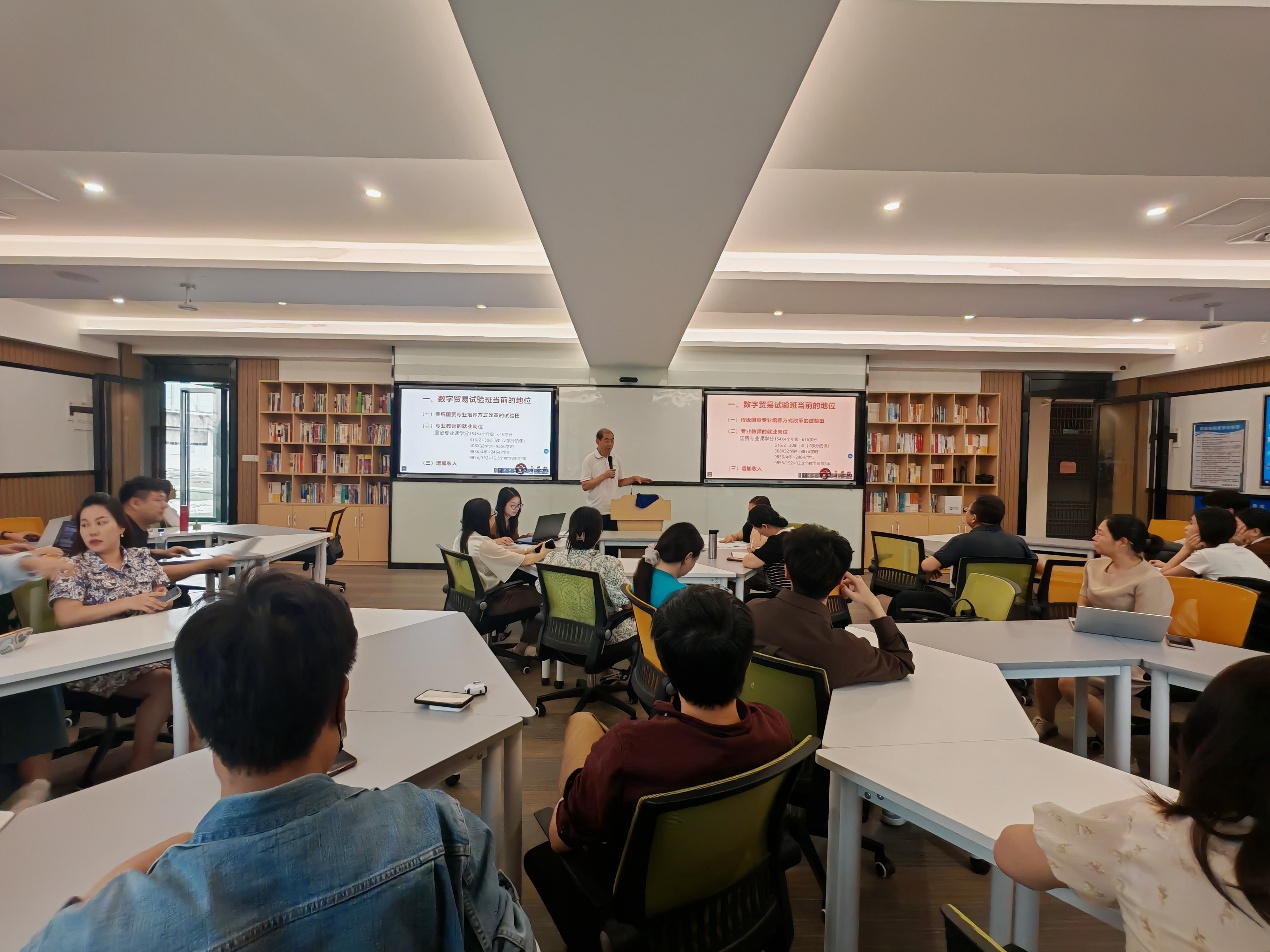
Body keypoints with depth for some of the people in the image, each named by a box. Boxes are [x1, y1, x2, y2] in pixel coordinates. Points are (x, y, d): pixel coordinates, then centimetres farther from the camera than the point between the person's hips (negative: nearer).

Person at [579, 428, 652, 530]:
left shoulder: (616, 460, 9)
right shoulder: (589, 460, -6)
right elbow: (585, 486, -12)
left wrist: (634, 478, 3)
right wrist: (604, 476, -17)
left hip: (613, 511, 4)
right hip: (596, 512, -4)